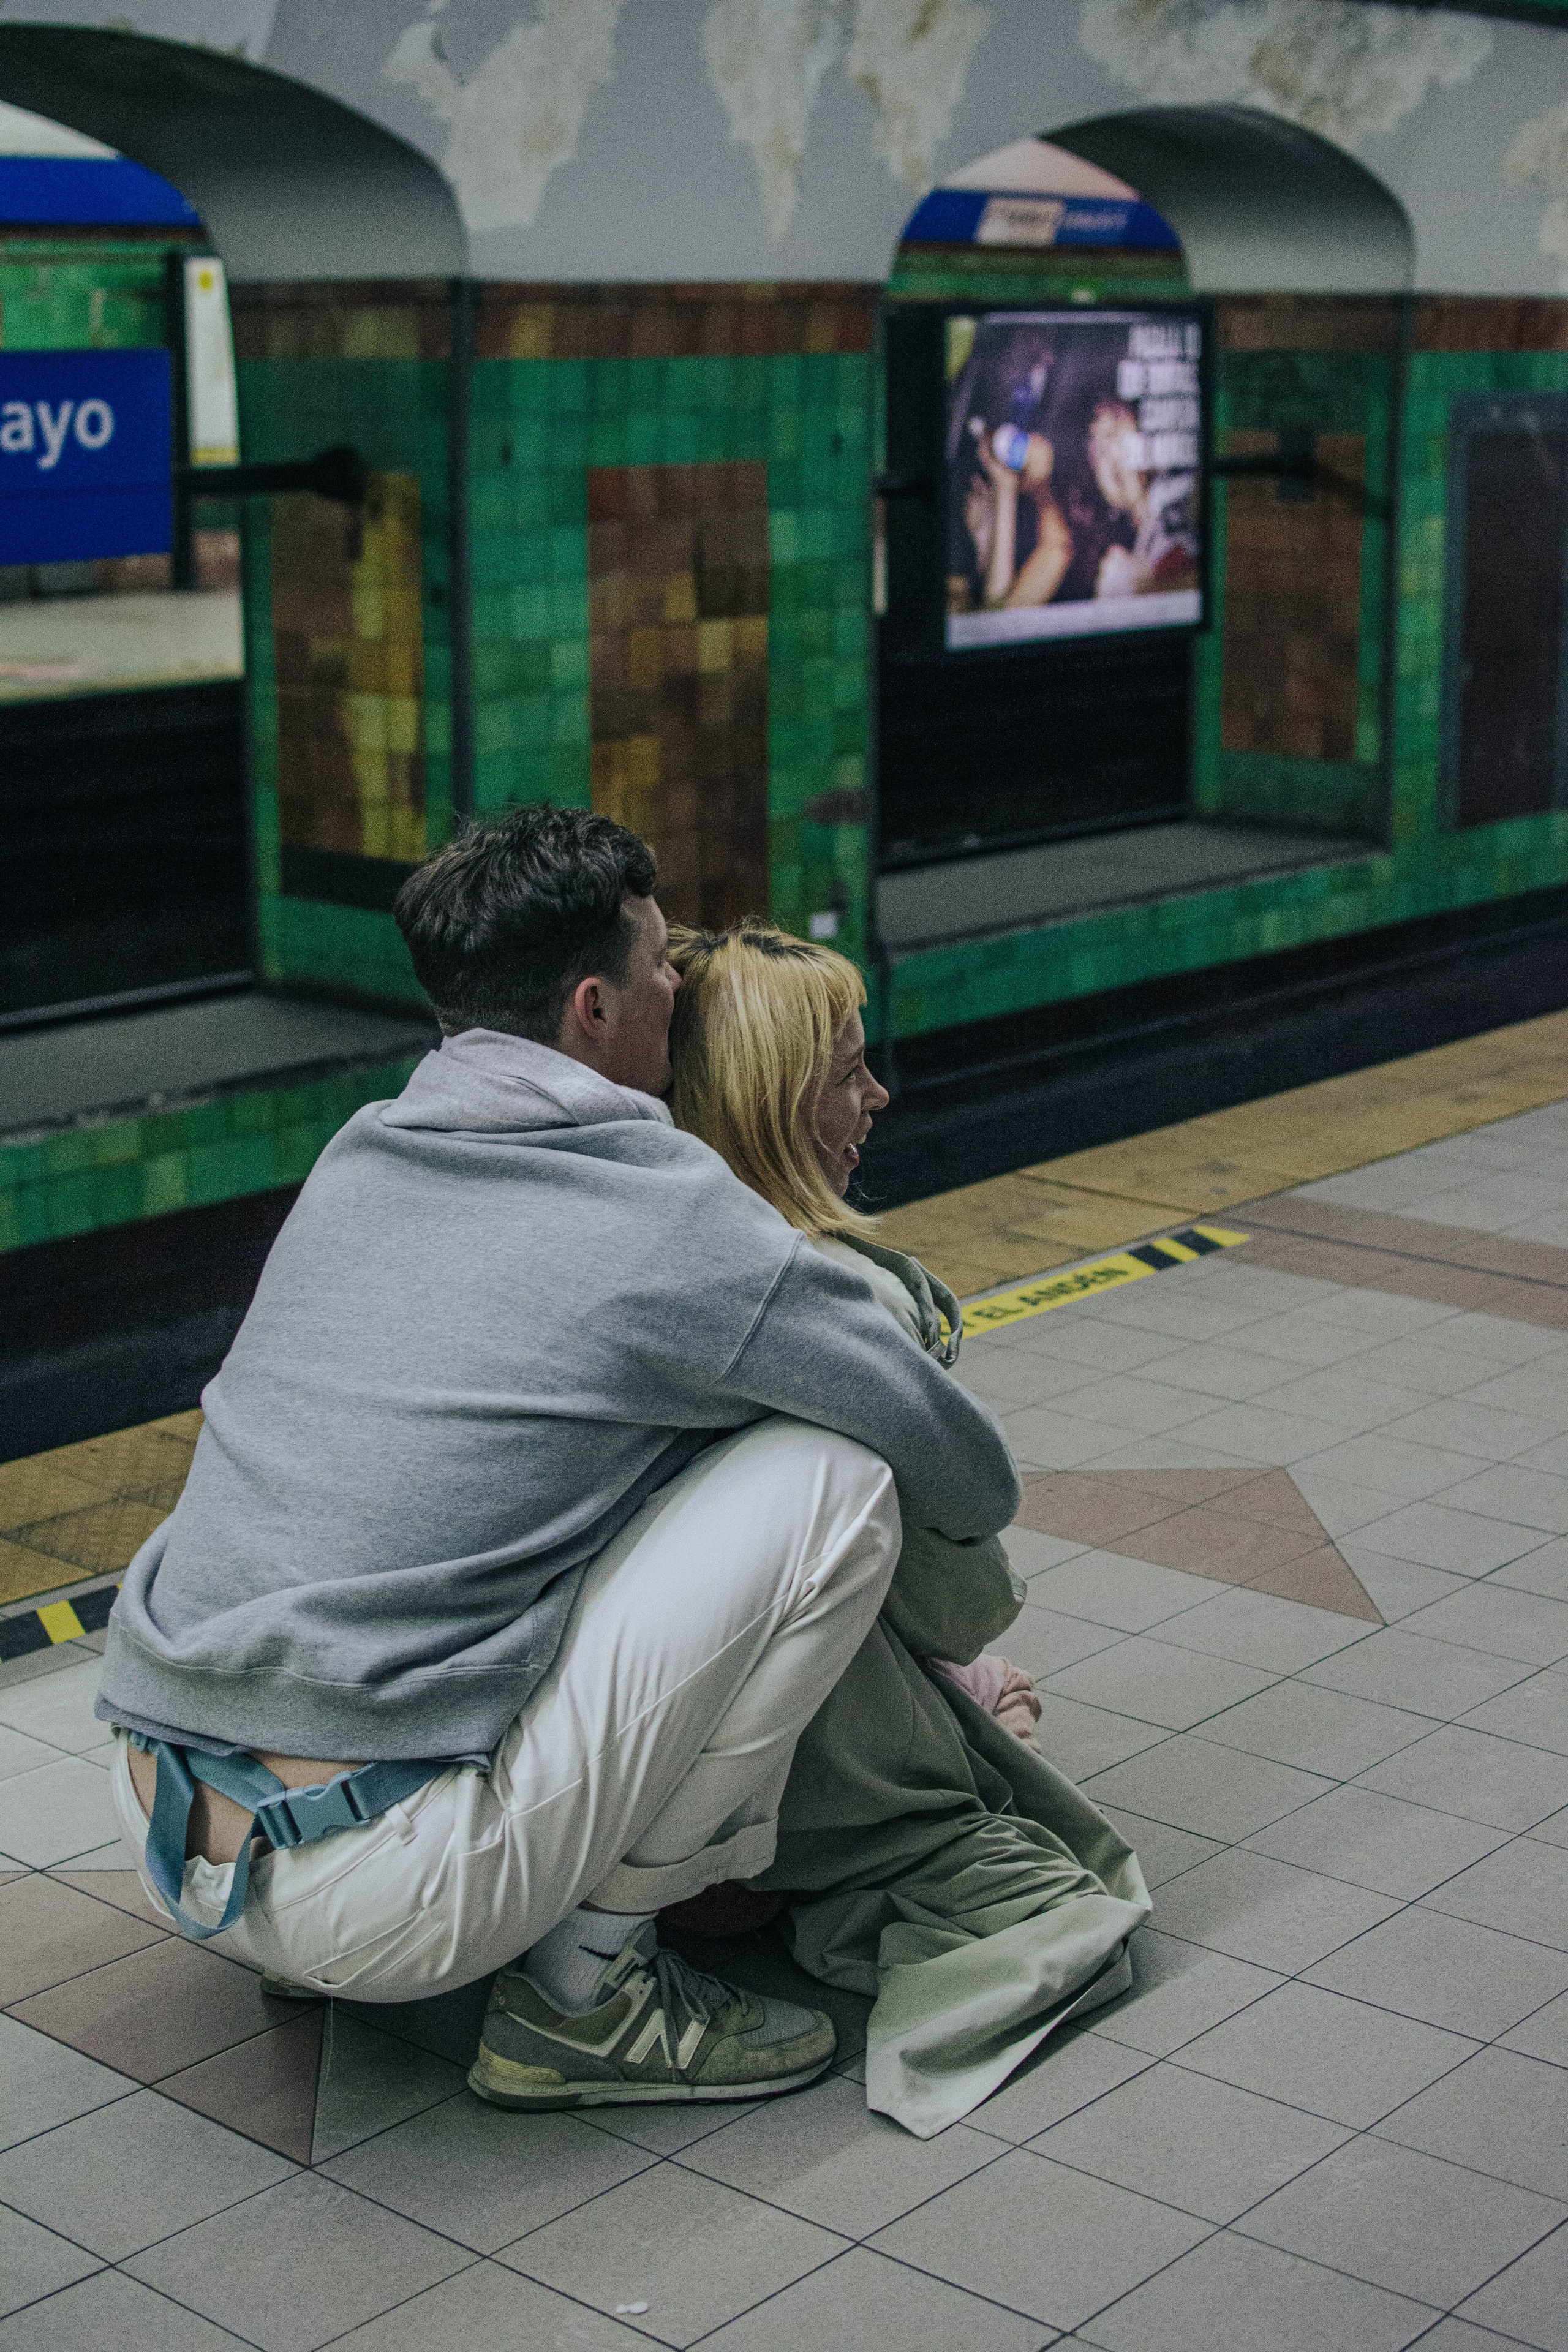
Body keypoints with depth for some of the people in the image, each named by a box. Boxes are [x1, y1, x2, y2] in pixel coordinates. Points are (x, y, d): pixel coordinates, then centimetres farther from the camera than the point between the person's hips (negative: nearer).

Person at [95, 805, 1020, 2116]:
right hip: (377, 1898, -8)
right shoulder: (674, 1219, -8)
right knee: (832, 1475, -2)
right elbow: (973, 1483, 2)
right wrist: (965, 1516, 27)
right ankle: (586, 1984, 5)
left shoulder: (357, 1159, 13)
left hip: (164, 1829, 8)